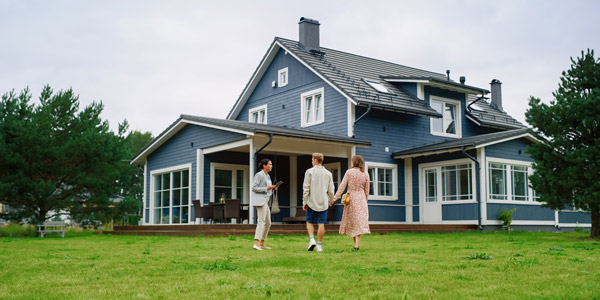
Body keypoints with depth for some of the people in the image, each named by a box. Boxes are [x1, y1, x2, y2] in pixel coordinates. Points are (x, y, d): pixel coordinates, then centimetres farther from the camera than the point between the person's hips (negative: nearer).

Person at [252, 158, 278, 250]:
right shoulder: (259, 175, -9)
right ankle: (256, 243, -22)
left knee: (268, 223, 9)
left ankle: (262, 244, 15)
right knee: (261, 221, -17)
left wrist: (272, 188, 6)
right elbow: (254, 188, -14)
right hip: (259, 200, -10)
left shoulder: (268, 176, 18)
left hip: (265, 201, 10)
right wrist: (266, 188, -18)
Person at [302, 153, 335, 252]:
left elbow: (306, 188, -7)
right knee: (321, 224, 3)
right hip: (323, 203, 2)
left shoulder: (310, 171, -4)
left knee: (309, 222, 12)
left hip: (312, 202, -2)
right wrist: (331, 200, 25)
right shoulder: (328, 173, 5)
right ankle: (319, 245, 4)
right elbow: (331, 190, 7)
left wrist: (304, 202, -2)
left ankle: (312, 239, -7)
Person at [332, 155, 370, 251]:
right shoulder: (365, 174, 1)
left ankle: (356, 244, 19)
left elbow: (342, 186, -8)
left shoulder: (349, 172, -5)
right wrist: (365, 201, 19)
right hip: (361, 199, 0)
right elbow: (366, 190, 6)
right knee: (360, 222, -2)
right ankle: (357, 245, -12)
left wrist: (335, 199, -4)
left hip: (350, 199, 0)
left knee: (351, 221, 13)